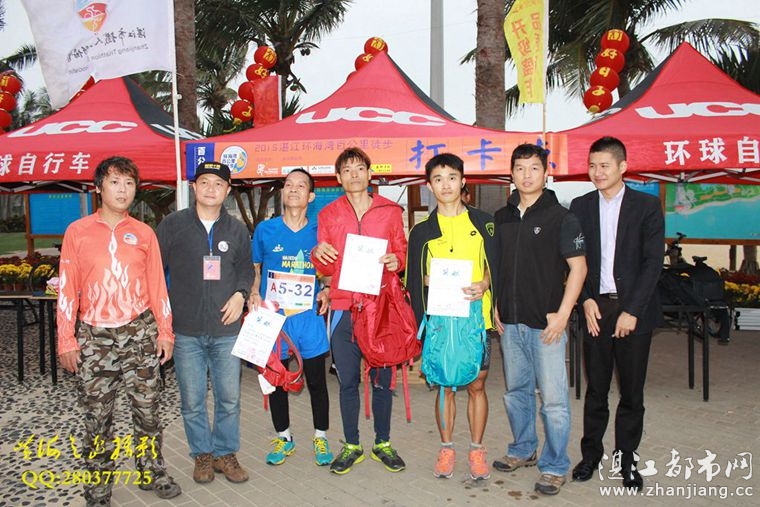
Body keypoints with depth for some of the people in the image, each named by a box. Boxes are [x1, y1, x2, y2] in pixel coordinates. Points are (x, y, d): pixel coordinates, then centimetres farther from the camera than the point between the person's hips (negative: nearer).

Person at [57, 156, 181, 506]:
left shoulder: (144, 233, 6)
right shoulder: (77, 232, 2)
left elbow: (157, 285, 8)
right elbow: (67, 289, 1)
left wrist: (165, 332, 4)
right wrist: (67, 341, -3)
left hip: (140, 333, 1)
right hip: (94, 337, -1)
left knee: (147, 409, 8)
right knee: (97, 417, 6)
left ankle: (152, 473, 25)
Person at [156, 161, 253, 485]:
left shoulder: (236, 229, 8)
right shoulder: (172, 225, 1)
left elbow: (246, 267, 18)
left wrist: (240, 293, -1)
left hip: (226, 328, 2)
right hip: (186, 331, -1)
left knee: (229, 397, 7)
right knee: (192, 400, 7)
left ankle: (225, 453, 25)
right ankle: (202, 454, 26)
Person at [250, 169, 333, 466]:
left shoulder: (319, 232, 1)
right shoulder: (265, 229, 1)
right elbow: (253, 269, 10)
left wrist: (326, 291, -6)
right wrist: (254, 293, -7)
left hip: (309, 318, 0)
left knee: (316, 381, 8)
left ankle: (321, 438, 27)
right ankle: (284, 438, 31)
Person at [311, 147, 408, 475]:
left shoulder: (390, 211, 7)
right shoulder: (328, 214, 9)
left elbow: (402, 253, 10)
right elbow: (326, 269, 11)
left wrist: (397, 261, -12)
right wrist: (318, 256, -10)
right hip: (344, 307, 1)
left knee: (382, 378, 6)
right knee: (347, 380, 7)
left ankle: (383, 443, 23)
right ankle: (351, 445, 22)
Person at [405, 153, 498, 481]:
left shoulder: (483, 222, 5)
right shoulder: (422, 231, 5)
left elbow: (497, 265, 7)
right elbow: (415, 279, 5)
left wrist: (484, 284, -13)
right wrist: (423, 320, -7)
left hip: (477, 316, 0)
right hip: (440, 320, 0)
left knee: (476, 384, 7)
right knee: (445, 385, 8)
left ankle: (476, 450, 22)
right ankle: (446, 449, 23)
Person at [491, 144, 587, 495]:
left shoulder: (560, 217, -5)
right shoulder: (501, 218, 10)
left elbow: (578, 268, -7)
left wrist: (562, 315, -13)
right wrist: (494, 308, 11)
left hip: (545, 324, -5)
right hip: (510, 322, 5)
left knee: (553, 399, 0)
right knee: (516, 392, 16)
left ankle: (554, 466, 15)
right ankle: (523, 450, 33)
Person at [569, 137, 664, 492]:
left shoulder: (647, 206, 0)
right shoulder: (580, 207, 8)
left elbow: (653, 262, -5)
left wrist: (632, 311, -11)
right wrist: (586, 300, -6)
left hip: (633, 309, -1)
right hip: (595, 308, 2)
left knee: (632, 390, 7)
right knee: (596, 388, 8)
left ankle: (626, 459, 21)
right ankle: (591, 453, 22)